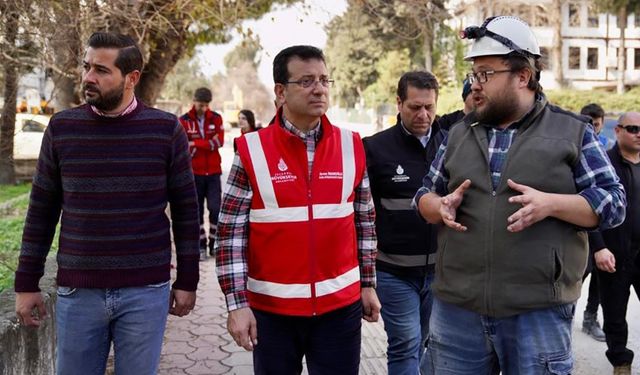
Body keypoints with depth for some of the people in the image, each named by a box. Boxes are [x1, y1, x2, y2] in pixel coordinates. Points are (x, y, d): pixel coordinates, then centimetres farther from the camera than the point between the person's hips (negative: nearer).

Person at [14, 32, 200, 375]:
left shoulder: (165, 129, -4)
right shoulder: (62, 128, 1)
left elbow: (185, 209, 1)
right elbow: (42, 211, 7)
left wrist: (187, 281, 1)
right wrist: (26, 283, 6)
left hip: (145, 293, -1)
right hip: (77, 293, 2)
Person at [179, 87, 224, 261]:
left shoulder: (216, 118, 2)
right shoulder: (184, 121, -1)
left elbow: (219, 141, -10)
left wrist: (195, 144, -16)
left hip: (213, 172, 1)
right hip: (194, 173, 0)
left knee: (215, 208, -4)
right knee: (197, 210, 6)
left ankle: (215, 244, 10)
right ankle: (201, 246, 16)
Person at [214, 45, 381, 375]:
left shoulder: (351, 147, 1)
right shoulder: (252, 151, -7)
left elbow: (365, 222, 9)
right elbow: (230, 233, -6)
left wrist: (368, 284, 10)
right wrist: (237, 303, -9)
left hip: (341, 305, 2)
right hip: (271, 308, -1)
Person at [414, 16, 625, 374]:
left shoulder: (572, 131, 2)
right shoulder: (459, 134, 12)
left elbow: (613, 202, 0)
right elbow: (425, 194, 18)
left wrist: (550, 204, -17)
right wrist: (441, 206, -6)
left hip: (539, 313, -3)